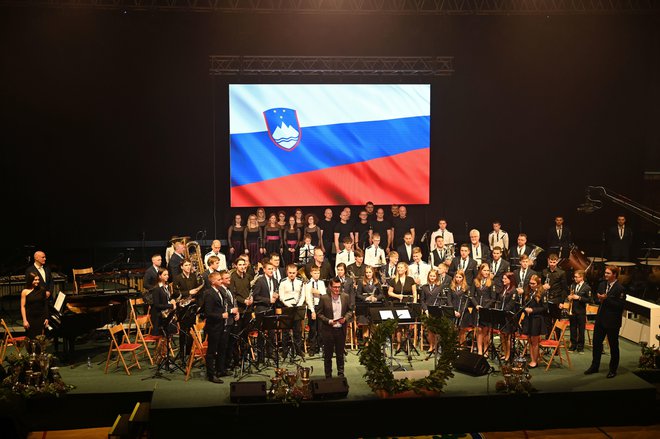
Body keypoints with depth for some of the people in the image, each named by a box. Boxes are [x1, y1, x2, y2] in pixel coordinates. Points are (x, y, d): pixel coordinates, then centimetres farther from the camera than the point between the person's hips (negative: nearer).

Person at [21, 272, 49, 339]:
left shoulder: (42, 290, 3)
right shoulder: (25, 292, -4)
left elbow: (45, 305, 6)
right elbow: (23, 307, -4)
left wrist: (46, 318, 4)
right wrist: (25, 321, -9)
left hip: (41, 318, 2)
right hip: (30, 319, -2)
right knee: (31, 338, 1)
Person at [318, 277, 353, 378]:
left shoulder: (345, 297, 1)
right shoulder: (324, 298, -7)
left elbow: (350, 311, 8)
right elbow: (320, 314, -4)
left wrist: (345, 318, -10)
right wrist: (329, 321, -17)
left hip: (341, 329, 2)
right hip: (328, 330, -2)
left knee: (340, 354, 11)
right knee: (328, 354, 8)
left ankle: (341, 374, 24)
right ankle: (328, 375, 19)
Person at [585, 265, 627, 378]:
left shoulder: (620, 289, -14)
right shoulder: (602, 285, 7)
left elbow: (620, 305, -20)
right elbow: (597, 298, 17)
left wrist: (606, 299, -24)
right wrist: (599, 299, -6)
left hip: (612, 322, -7)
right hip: (600, 319, 7)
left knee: (613, 346, 7)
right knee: (596, 343, 13)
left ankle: (613, 370, 20)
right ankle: (594, 366, 26)